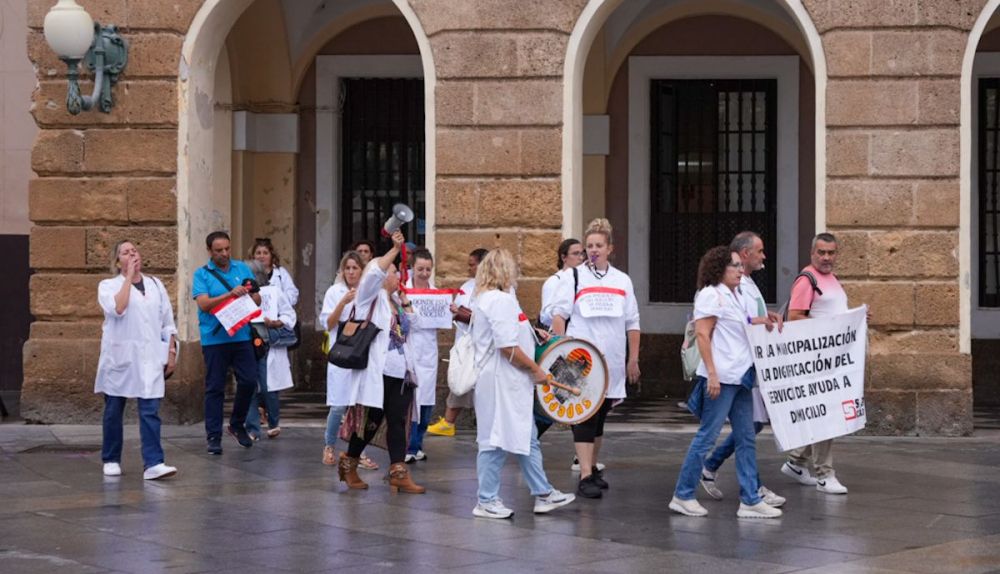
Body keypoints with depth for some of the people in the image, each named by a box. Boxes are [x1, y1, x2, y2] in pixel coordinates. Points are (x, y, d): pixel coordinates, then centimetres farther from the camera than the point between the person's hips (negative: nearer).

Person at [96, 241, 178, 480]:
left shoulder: (155, 285, 12)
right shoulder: (109, 286, 2)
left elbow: (168, 322, 14)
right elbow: (118, 308, -20)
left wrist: (171, 352, 8)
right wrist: (128, 277, -12)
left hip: (150, 358, 2)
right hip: (119, 357, -2)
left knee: (150, 411, -8)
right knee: (114, 411, 8)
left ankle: (153, 464, -13)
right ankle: (111, 460, 22)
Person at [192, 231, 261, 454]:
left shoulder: (242, 268, 10)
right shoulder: (202, 274, 0)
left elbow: (257, 299, 9)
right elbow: (204, 304, -13)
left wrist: (248, 294, -14)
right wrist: (230, 294, -22)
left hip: (241, 335, 3)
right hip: (214, 338, -3)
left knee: (249, 381, 0)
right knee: (215, 388, 1)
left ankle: (237, 425, 22)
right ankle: (214, 436, 8)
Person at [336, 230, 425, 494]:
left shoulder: (394, 300, 20)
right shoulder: (372, 297, -3)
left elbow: (411, 322, 31)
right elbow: (374, 272, -22)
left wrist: (404, 299, 20)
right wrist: (395, 249, -20)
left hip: (400, 371, 7)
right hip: (376, 371, -7)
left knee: (397, 422, 2)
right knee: (372, 421, 1)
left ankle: (399, 474, 0)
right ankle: (349, 462, 21)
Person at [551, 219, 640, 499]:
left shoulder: (622, 281, 12)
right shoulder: (574, 277, 2)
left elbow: (632, 323, 14)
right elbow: (559, 315, 0)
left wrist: (633, 359, 10)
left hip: (612, 361, 4)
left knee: (600, 416, 12)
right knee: (585, 417, -9)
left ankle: (593, 468, 26)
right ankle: (585, 476, -12)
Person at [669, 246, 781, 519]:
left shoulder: (735, 296, 17)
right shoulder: (711, 295, -10)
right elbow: (702, 334, -16)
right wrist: (712, 373, -21)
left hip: (739, 376, 9)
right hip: (721, 378, -9)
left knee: (746, 439, 7)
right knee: (707, 436, -3)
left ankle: (750, 500, 9)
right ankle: (682, 495, 6)